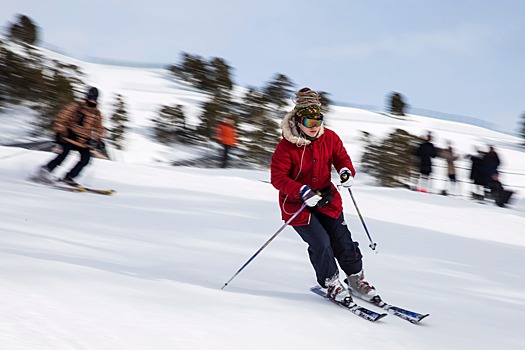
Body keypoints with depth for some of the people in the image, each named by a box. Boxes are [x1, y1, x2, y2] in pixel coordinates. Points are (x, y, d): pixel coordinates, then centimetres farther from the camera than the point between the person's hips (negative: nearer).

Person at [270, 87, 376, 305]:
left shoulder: (329, 138, -6)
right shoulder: (286, 146, -20)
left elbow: (341, 156, 9)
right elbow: (278, 178, -20)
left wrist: (346, 171, -14)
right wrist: (303, 191, -32)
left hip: (326, 198, 4)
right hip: (297, 204, -4)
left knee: (342, 240, 2)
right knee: (320, 242, -15)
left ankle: (356, 279, 22)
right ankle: (331, 283, 6)